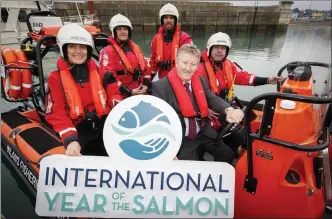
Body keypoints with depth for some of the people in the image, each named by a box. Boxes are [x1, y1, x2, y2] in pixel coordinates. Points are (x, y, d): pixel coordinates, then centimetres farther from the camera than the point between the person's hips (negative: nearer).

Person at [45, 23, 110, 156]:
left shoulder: (97, 71, 14)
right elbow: (57, 114, -5)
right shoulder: (56, 78, 5)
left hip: (103, 125, 3)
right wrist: (70, 139, -23)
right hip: (78, 132, -2)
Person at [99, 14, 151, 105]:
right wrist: (129, 92, -18)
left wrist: (146, 85, 2)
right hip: (120, 96, -6)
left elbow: (145, 68, 20)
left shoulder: (135, 48, 16)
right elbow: (108, 77, -16)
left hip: (139, 93, 7)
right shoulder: (108, 51, -6)